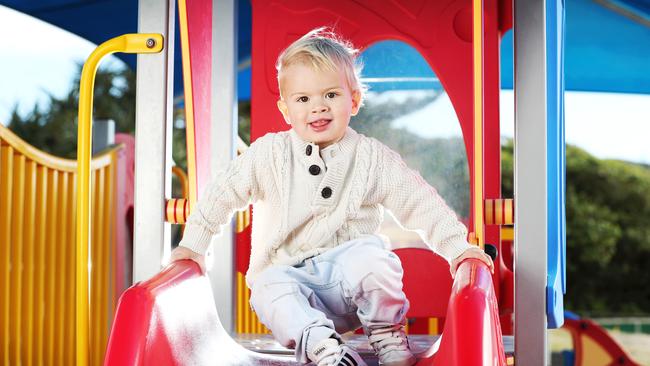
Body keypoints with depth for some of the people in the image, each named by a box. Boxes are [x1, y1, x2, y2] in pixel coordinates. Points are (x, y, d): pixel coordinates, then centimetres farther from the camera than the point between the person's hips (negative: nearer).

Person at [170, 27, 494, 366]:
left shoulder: (371, 157, 0)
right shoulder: (268, 154, 1)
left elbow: (420, 202, 2)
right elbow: (222, 193, 6)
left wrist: (456, 246, -6)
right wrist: (193, 244, 1)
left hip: (347, 274, 0)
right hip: (289, 275, 0)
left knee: (372, 253, -31)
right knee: (269, 288, -31)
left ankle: (387, 337, -10)